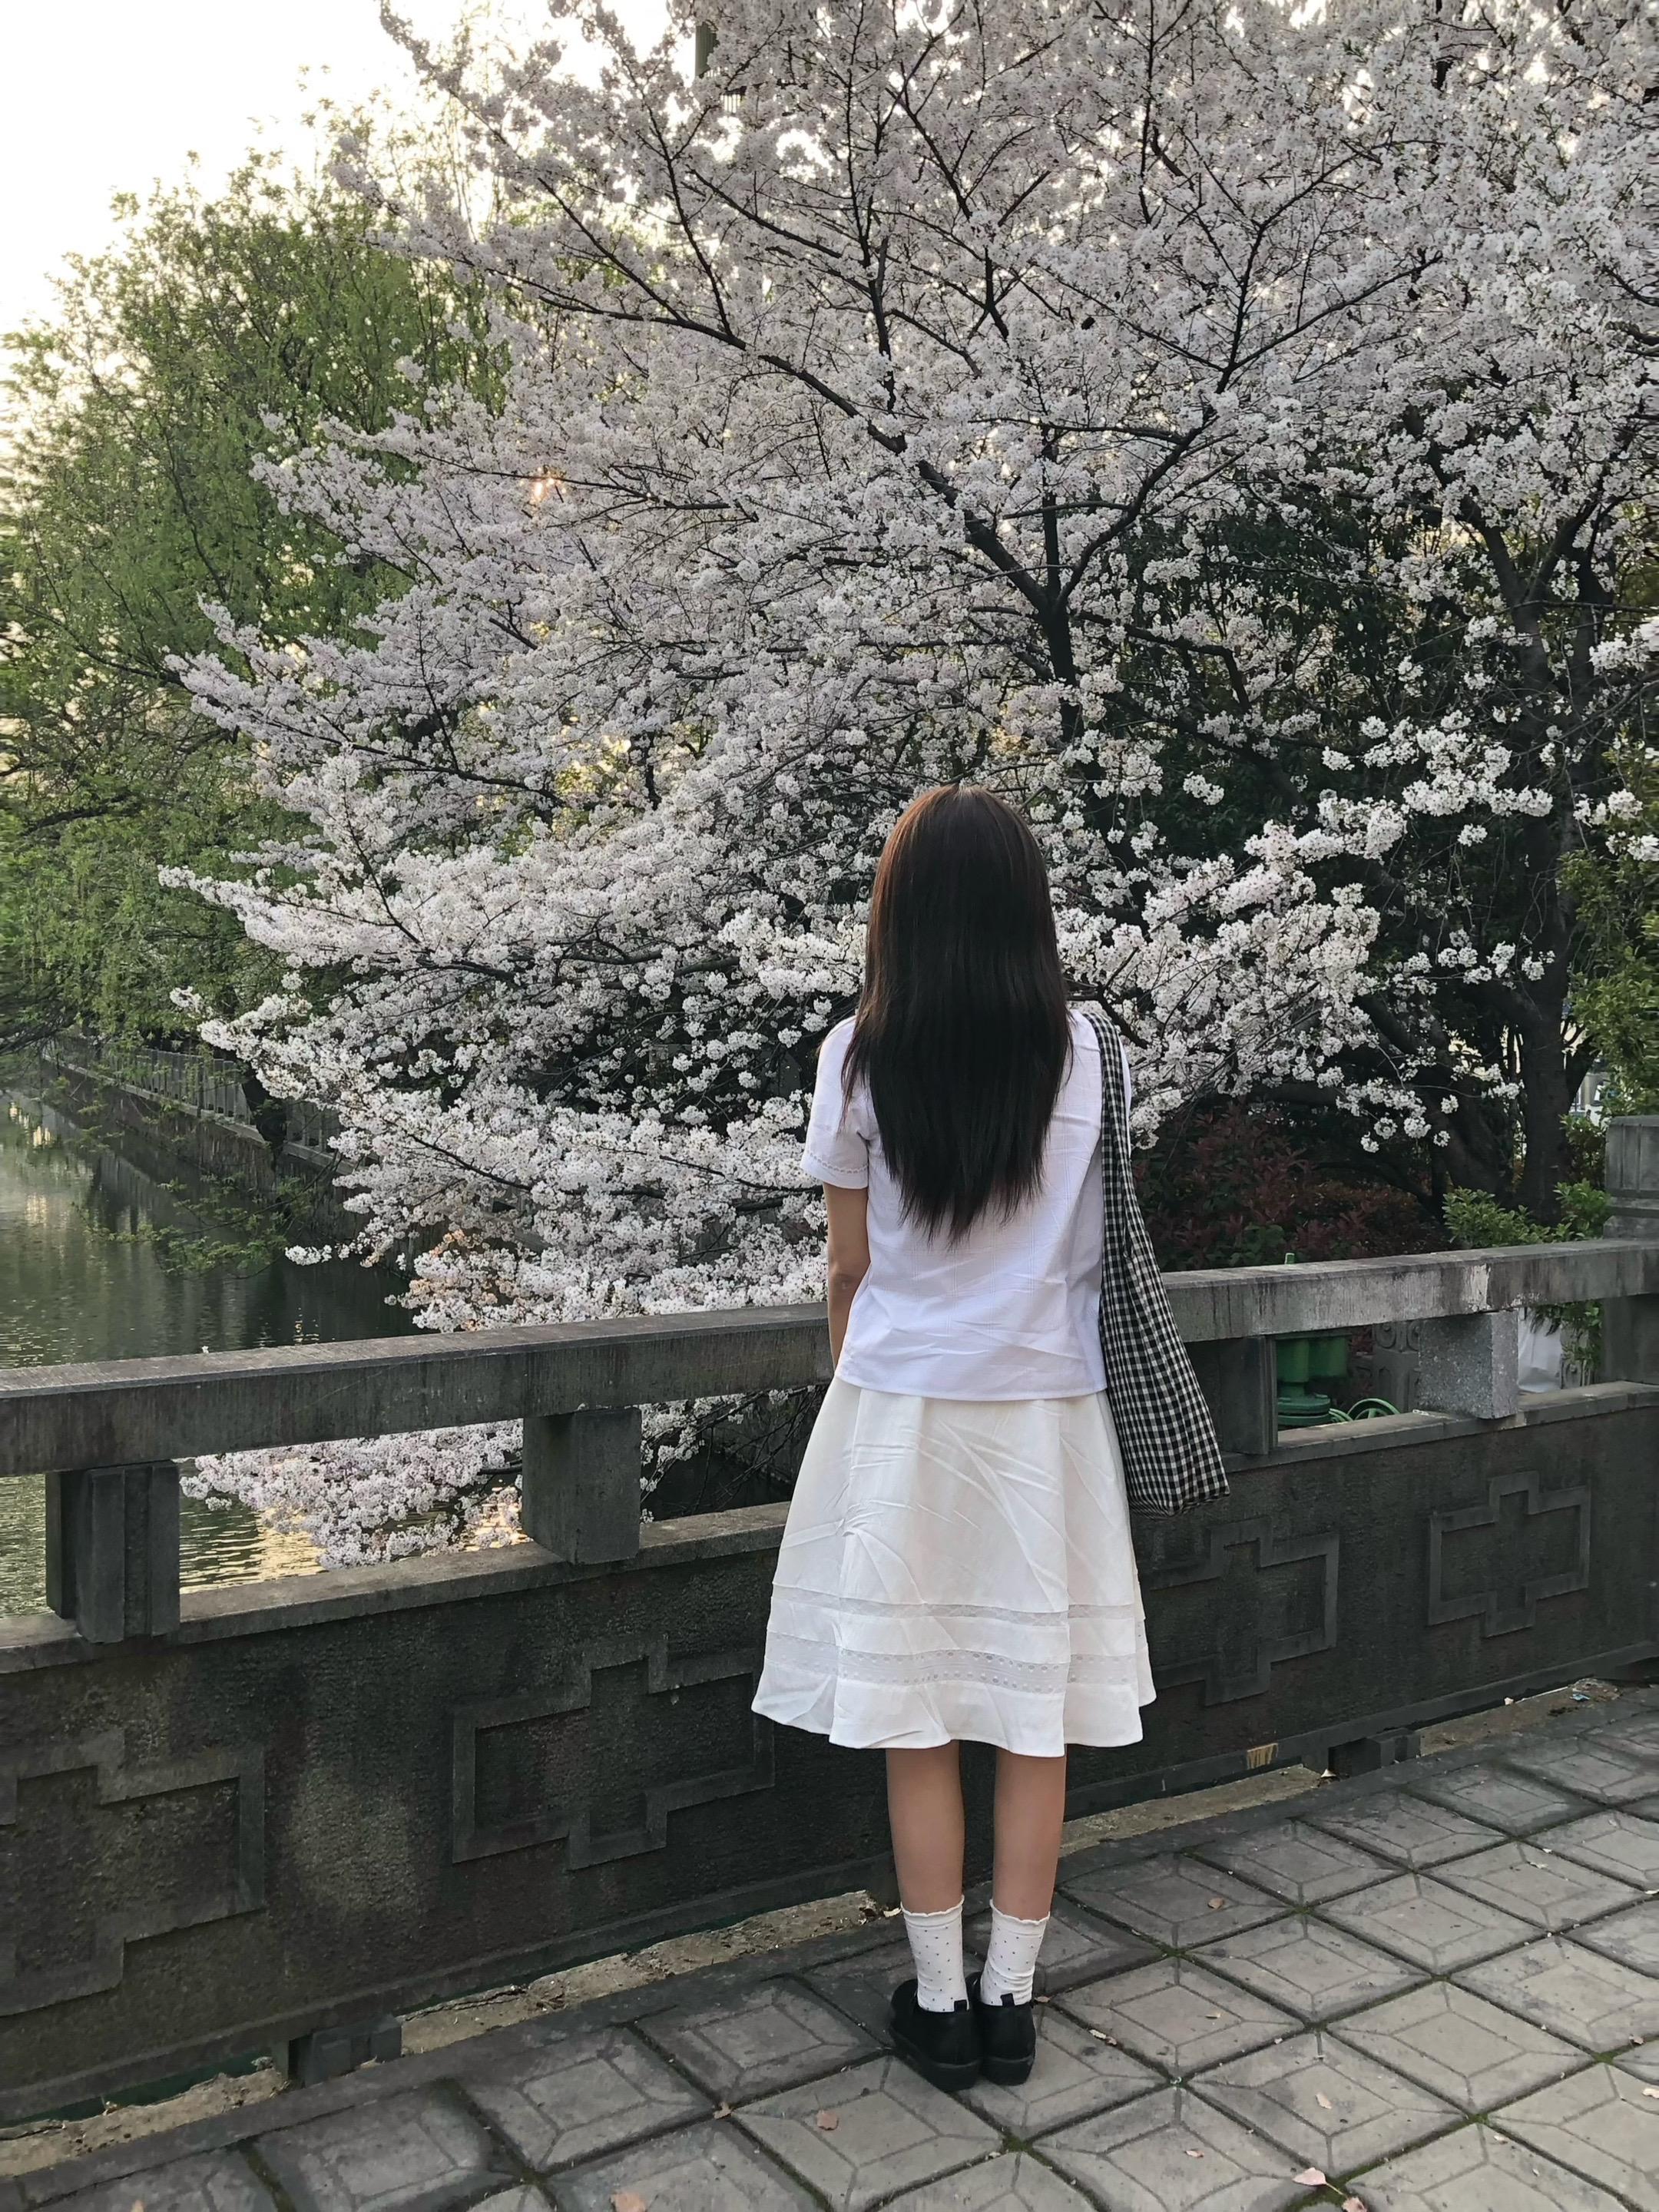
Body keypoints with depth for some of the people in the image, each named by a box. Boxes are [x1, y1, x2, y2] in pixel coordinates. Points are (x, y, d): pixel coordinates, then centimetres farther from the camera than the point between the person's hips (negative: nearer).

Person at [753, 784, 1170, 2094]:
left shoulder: (862, 1057, -8)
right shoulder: (1094, 1055, -3)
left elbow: (851, 1268, -1)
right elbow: (1097, 1250, 3)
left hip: (903, 1410, -1)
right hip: (1048, 1411, 2)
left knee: (916, 1724, 9)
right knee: (1038, 1718, 12)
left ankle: (941, 2005, 21)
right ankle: (1011, 1999, 24)